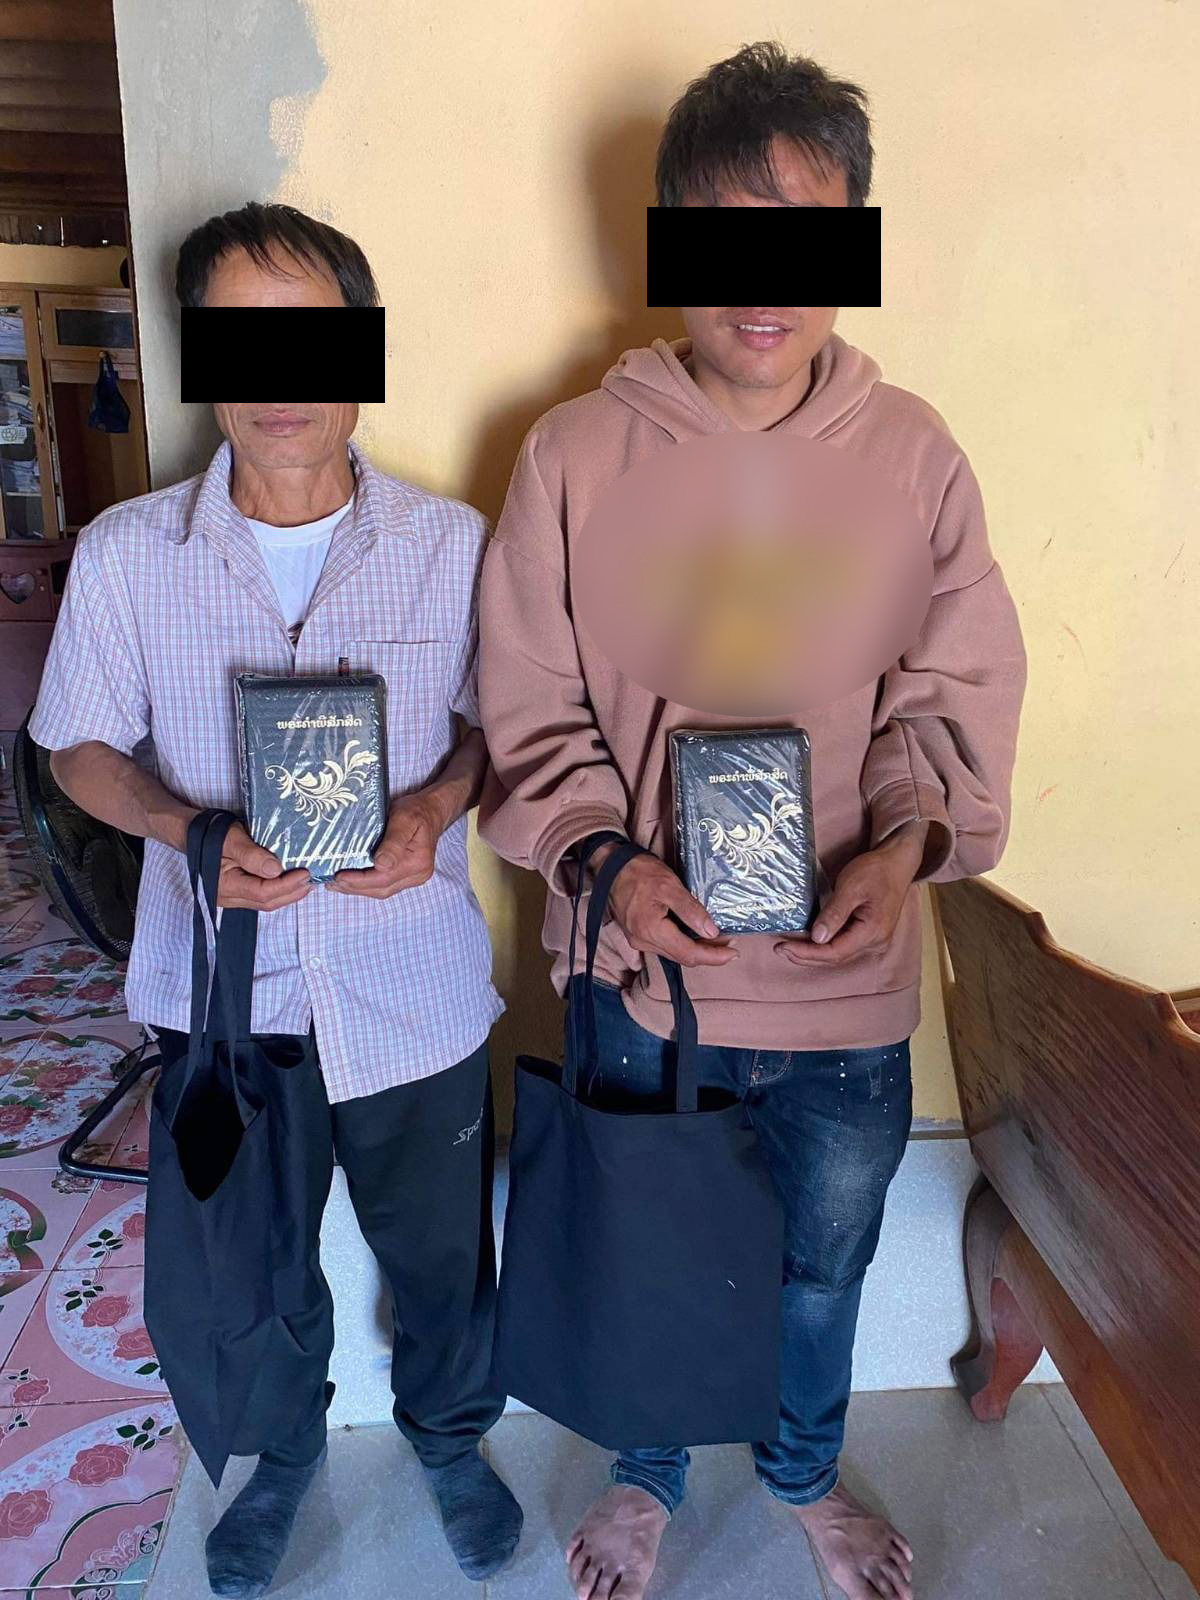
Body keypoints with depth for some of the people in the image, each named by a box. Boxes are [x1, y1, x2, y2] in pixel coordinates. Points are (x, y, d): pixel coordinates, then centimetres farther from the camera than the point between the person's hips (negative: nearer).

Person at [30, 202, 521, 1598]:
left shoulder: (452, 543, -7)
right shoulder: (123, 555, -6)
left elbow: (498, 721, 4)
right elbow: (83, 746, 4)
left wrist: (435, 807, -16)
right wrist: (191, 832, -16)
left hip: (415, 986, 0)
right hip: (222, 986, 1)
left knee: (438, 1249, 19)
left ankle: (447, 1427, 52)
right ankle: (281, 1446, 53)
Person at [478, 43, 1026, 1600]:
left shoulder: (911, 452, -5)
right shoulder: (575, 452, -9)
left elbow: (956, 688, -1)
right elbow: (532, 711, -6)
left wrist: (904, 842, -18)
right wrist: (609, 860, -21)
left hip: (848, 970, 2)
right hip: (641, 964, -1)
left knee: (825, 1256, 25)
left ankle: (806, 1468, 58)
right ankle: (647, 1472, 56)